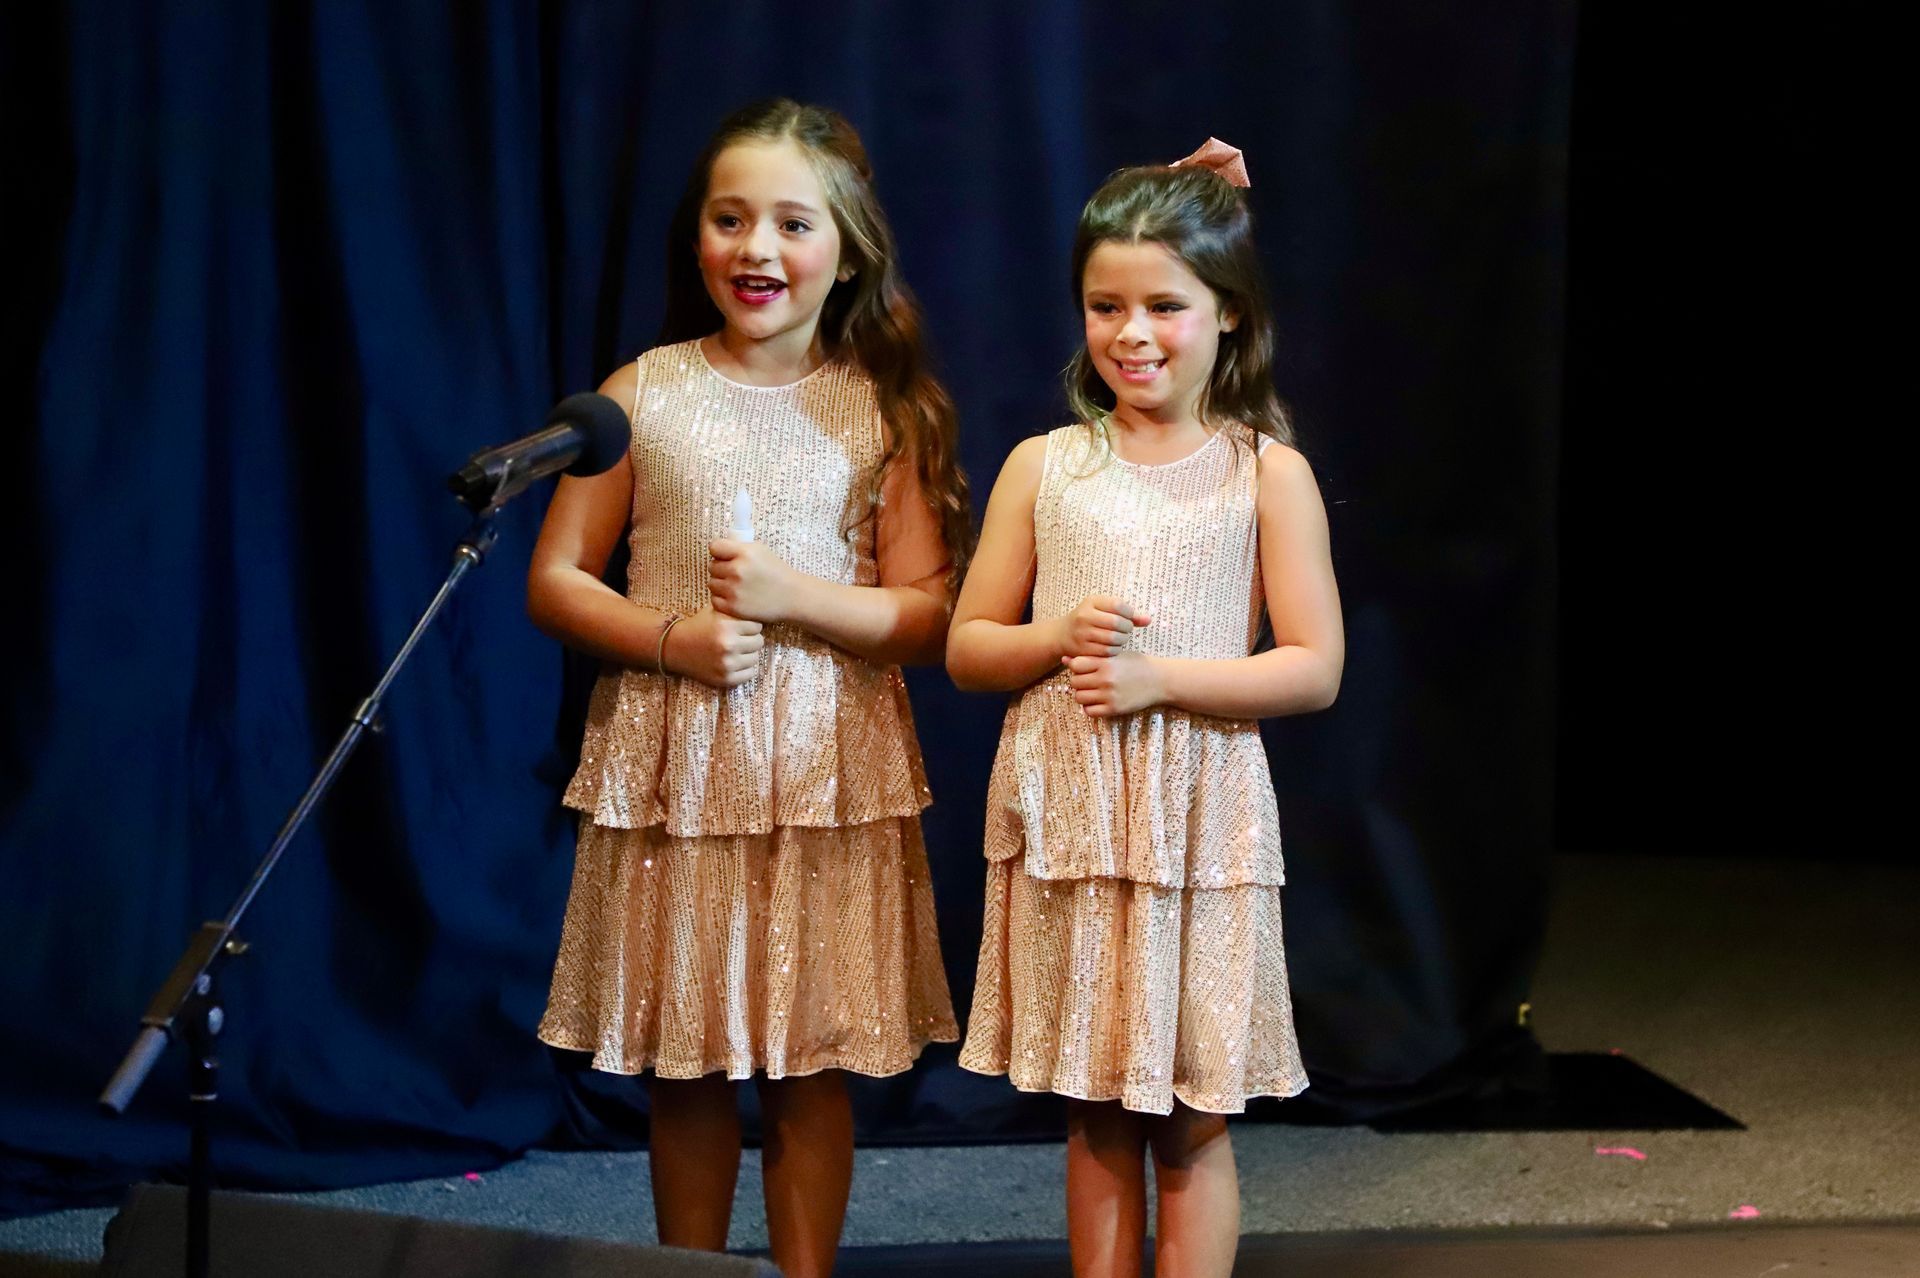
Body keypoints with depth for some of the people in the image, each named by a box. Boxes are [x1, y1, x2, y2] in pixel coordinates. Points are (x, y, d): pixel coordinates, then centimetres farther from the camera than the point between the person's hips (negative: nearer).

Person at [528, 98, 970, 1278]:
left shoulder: (888, 412, 1)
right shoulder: (646, 393, 1)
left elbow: (932, 616, -2)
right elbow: (555, 580, 3)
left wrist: (791, 595, -15)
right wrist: (672, 637, -13)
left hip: (829, 769, 0)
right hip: (670, 766, 1)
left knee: (813, 1067, 4)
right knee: (683, 1064, 8)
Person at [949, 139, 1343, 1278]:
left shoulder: (1267, 474, -2)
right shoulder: (1044, 467, 5)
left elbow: (1315, 669, -6)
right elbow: (967, 648, 7)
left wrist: (1159, 678, -15)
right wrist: (1059, 638, -13)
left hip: (1202, 825, -2)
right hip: (1066, 816, 2)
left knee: (1192, 1127, 5)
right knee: (1097, 1119, 11)